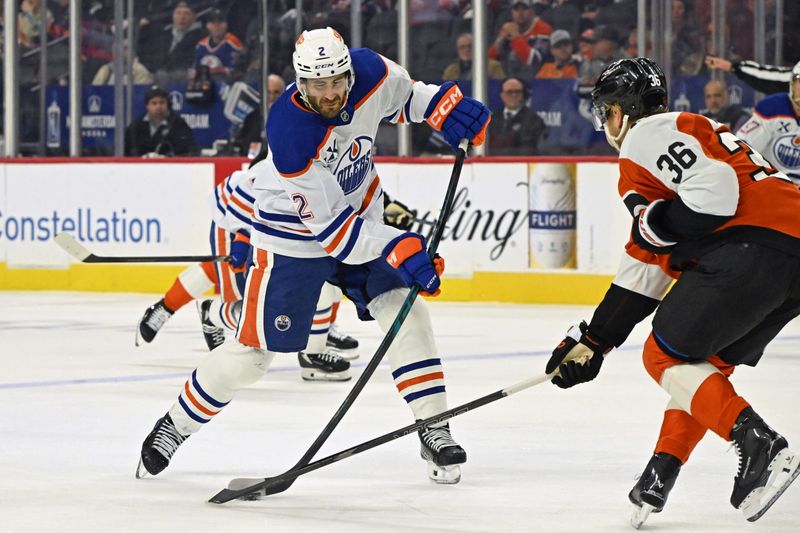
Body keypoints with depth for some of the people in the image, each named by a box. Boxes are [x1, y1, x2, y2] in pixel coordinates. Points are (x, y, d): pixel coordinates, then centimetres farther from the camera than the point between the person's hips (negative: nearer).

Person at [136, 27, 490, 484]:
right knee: (254, 350, -1)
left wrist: (442, 104, -13)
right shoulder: (291, 137, -35)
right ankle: (175, 426, 19)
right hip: (296, 232, -5)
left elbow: (400, 94, 6)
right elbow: (328, 226, -31)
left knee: (404, 309, -10)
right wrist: (397, 249, -39)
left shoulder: (369, 71, -20)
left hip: (361, 214, 5)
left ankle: (435, 432, -2)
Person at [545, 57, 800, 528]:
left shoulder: (652, 133, 3)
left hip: (756, 241, -10)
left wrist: (656, 225, 0)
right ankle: (662, 472, 14)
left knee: (668, 355, 0)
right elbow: (645, 268, 34)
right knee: (707, 360, 20)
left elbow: (715, 193, -16)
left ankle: (759, 445, -16)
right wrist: (594, 340, 34)